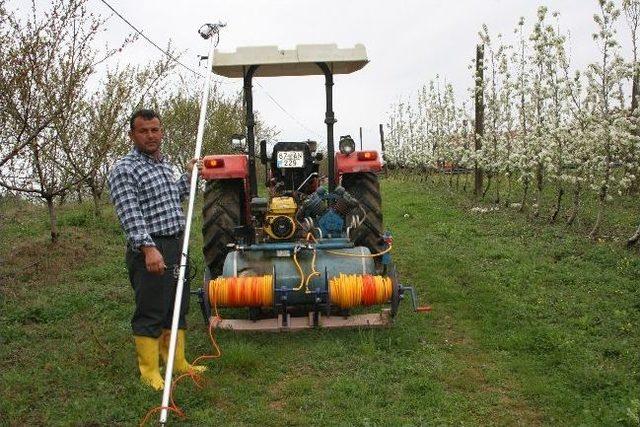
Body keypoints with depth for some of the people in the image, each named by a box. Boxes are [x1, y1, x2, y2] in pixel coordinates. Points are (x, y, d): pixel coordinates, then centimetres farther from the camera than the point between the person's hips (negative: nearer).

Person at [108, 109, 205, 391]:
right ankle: (149, 372, 12)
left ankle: (177, 362, 27)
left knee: (177, 308, 15)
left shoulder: (165, 165, 16)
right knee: (150, 312, -1)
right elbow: (130, 215, -21)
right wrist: (148, 248, -31)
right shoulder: (124, 170, -11)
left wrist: (188, 176, 21)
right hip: (149, 251, -9)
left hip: (177, 245, 9)